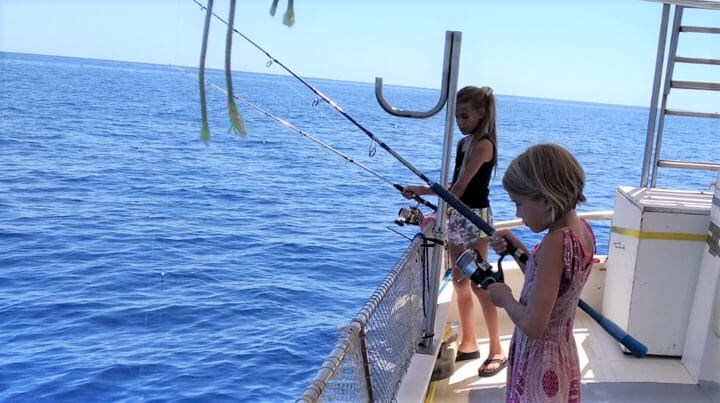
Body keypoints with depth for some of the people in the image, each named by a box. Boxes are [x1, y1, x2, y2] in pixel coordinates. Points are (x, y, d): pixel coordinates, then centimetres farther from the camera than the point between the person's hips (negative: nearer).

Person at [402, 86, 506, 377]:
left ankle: (497, 351, 7)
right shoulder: (464, 143, 12)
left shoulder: (483, 144, -14)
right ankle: (468, 344, 25)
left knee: (479, 285, -4)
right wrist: (420, 190, 10)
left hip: (475, 218, -9)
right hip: (457, 217, 9)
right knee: (460, 283, 13)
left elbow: (462, 186, -21)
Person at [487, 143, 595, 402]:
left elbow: (533, 325, -28)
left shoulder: (556, 242, -27)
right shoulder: (582, 228, 0)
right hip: (561, 358, 9)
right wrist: (519, 250, 4)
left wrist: (505, 297, -11)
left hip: (540, 366, -9)